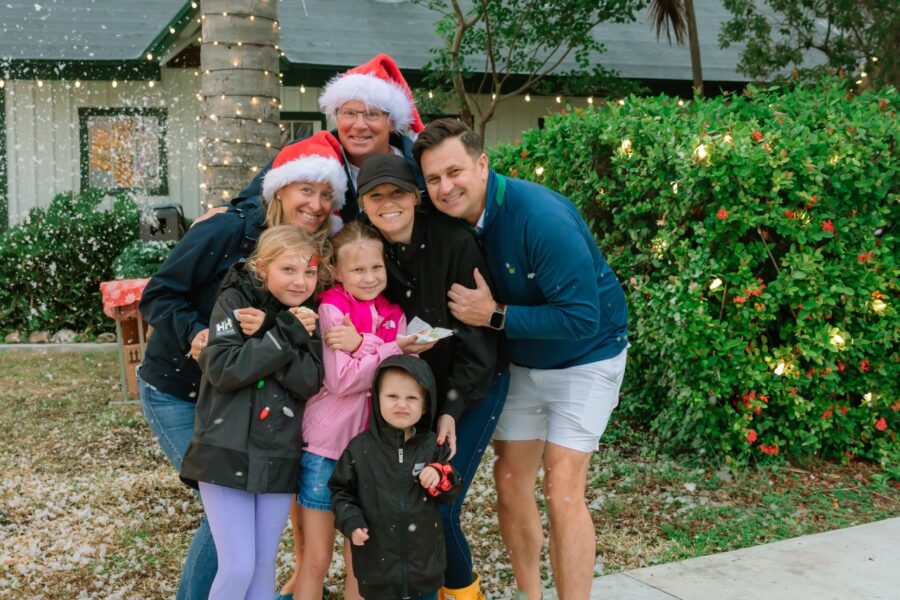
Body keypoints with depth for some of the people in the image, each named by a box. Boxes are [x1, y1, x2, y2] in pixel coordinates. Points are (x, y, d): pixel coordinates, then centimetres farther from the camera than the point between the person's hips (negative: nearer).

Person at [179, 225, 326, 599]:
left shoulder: (307, 317, 7)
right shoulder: (235, 300, -5)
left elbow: (310, 383, -7)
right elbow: (222, 370, -18)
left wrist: (280, 334, -18)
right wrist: (284, 335, -18)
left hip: (279, 459, 4)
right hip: (227, 455, -4)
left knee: (264, 565, 12)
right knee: (238, 566, -5)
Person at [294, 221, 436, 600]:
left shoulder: (394, 316, 5)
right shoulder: (331, 310, -9)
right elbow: (341, 381, -19)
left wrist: (361, 345, -21)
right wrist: (393, 350, -21)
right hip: (325, 447, -4)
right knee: (317, 561, 6)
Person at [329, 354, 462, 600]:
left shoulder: (433, 446, -3)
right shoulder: (360, 448, -7)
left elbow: (452, 492, 4)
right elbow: (341, 491, 3)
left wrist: (440, 477, -17)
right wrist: (351, 521, -13)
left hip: (424, 559, 1)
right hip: (378, 560, -1)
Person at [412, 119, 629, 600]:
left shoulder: (542, 217, -31)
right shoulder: (450, 220, -10)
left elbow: (581, 317, -31)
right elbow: (461, 299, 4)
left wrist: (494, 316, -29)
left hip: (584, 357, -6)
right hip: (521, 361, 6)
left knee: (562, 489, -12)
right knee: (510, 481, 8)